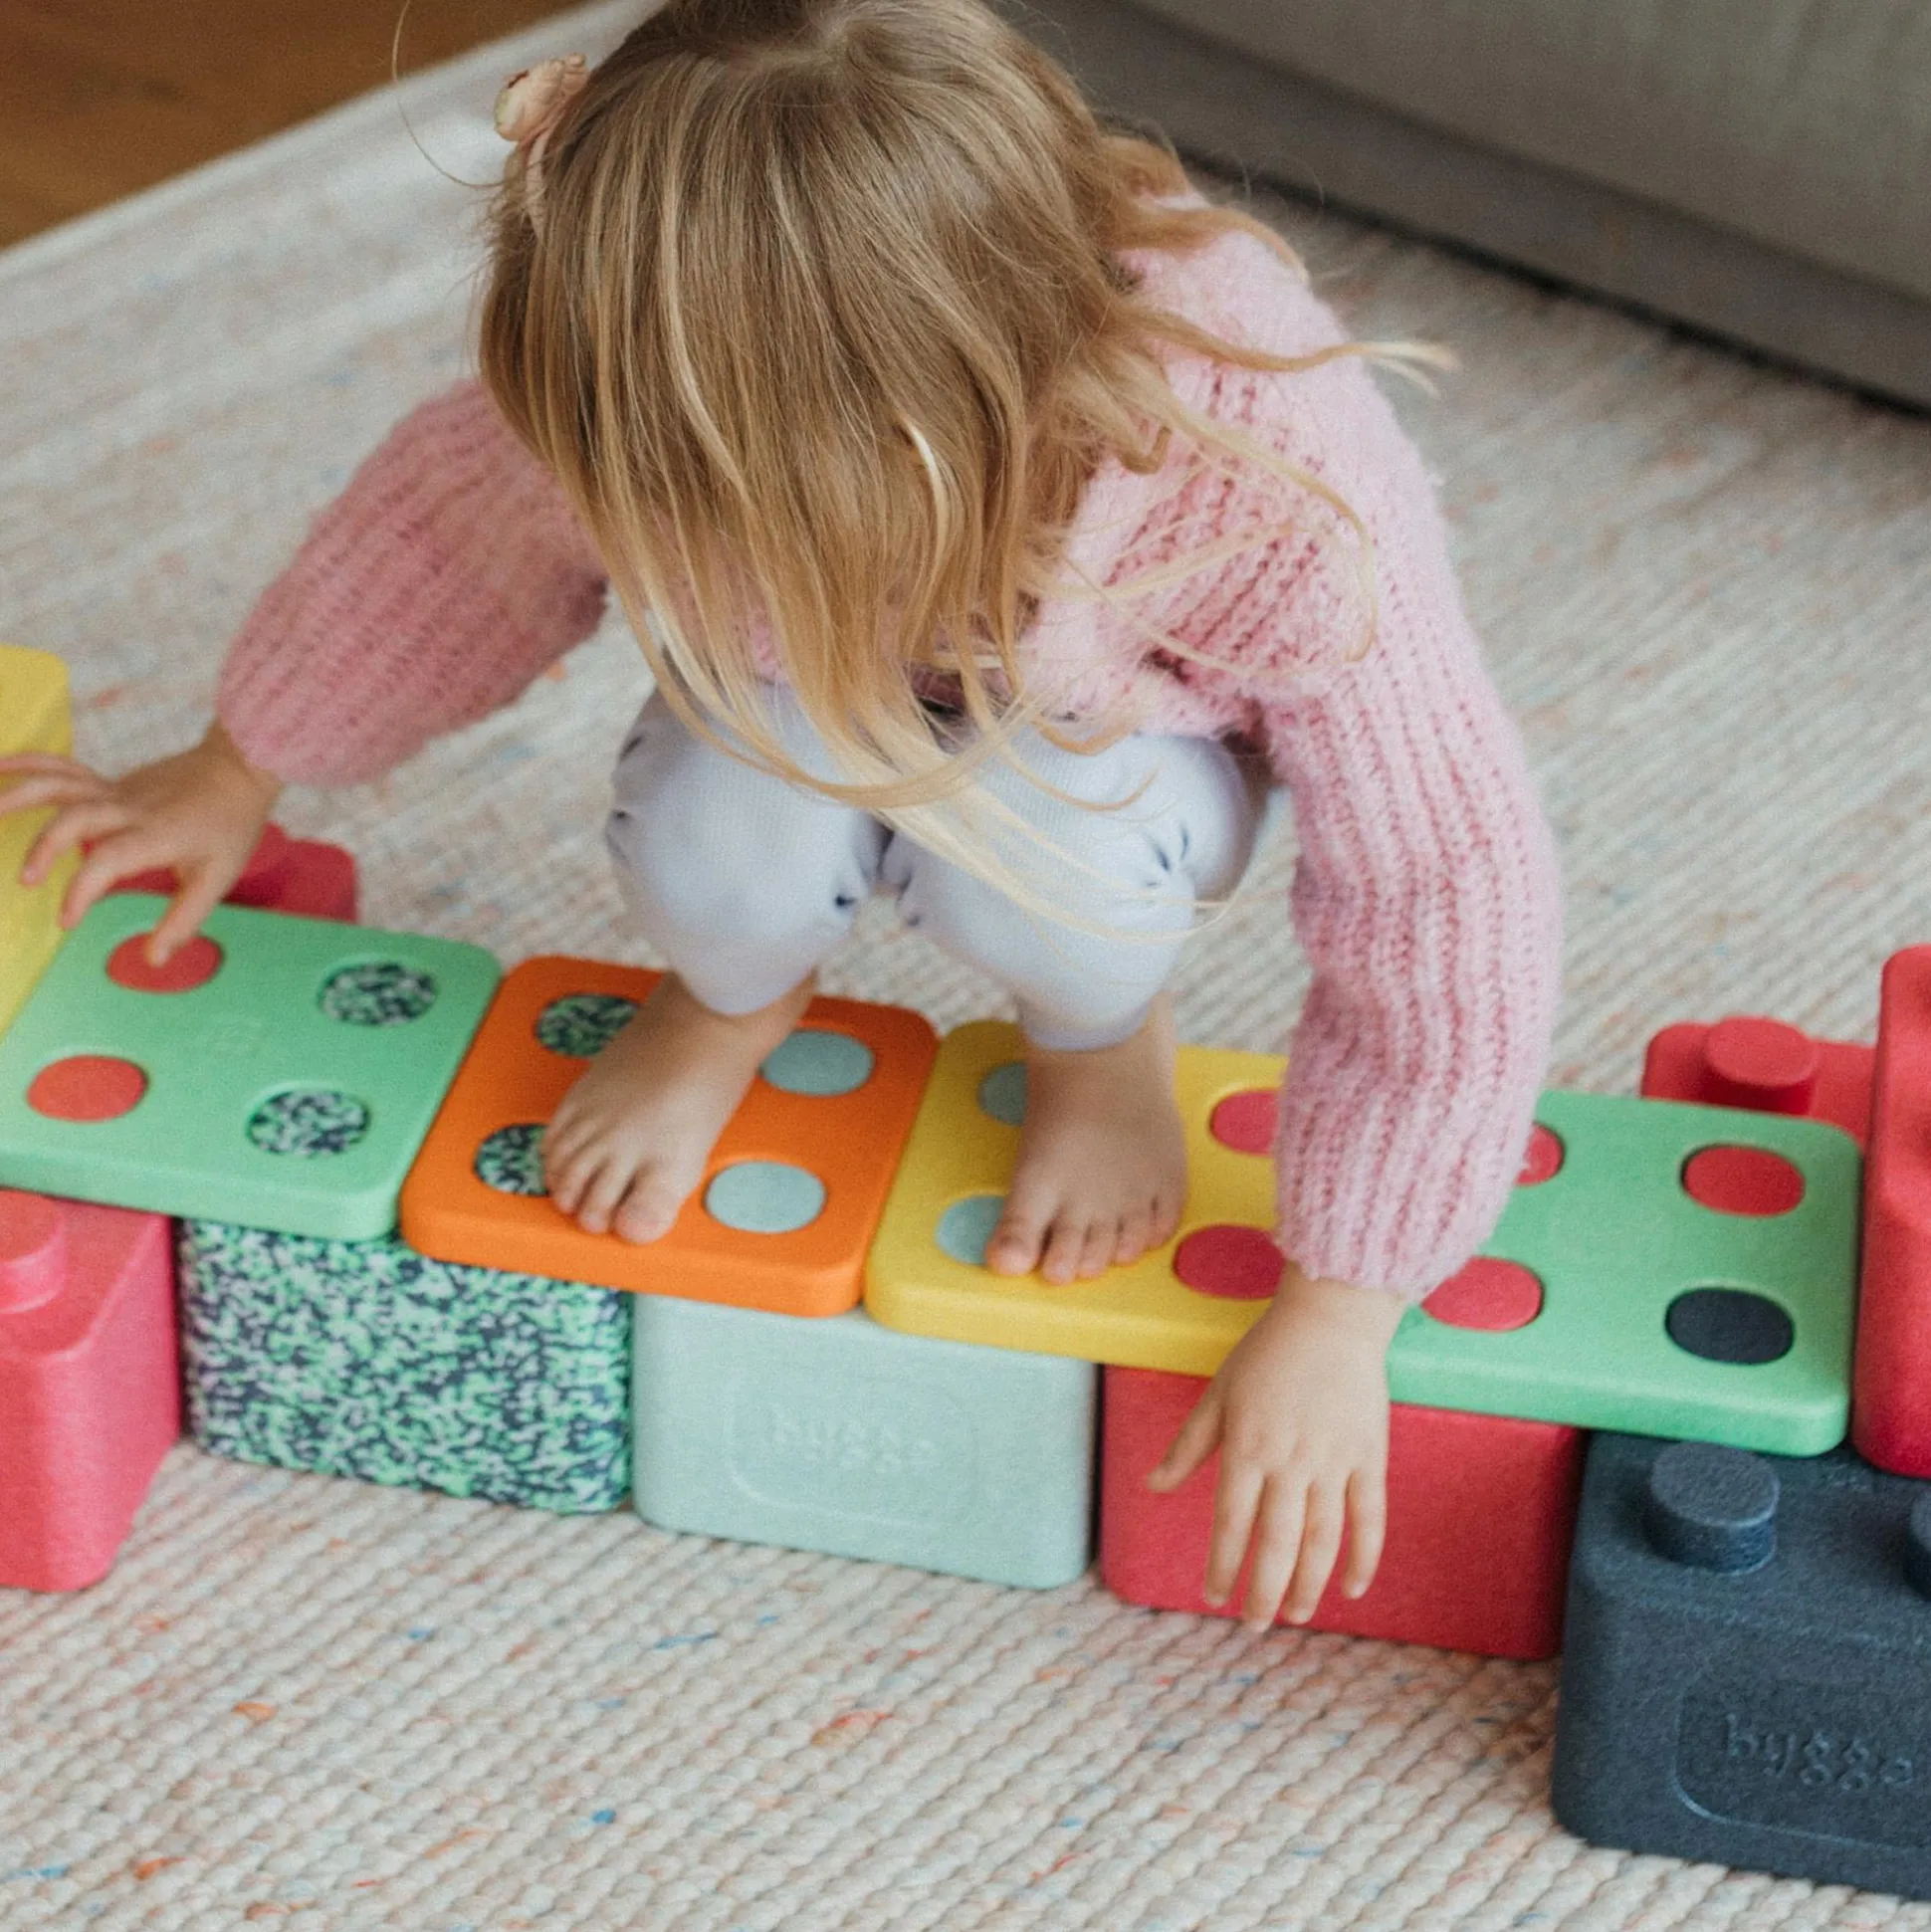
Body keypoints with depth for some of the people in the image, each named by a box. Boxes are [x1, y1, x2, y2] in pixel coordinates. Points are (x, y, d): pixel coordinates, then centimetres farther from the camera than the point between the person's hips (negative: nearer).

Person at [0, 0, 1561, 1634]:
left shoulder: (1280, 493, -43)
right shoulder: (680, 384, -34)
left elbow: (1446, 888, -33)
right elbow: (464, 521, -10)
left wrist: (1334, 1319, -31)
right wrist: (235, 777, 5)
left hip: (1124, 730, -2)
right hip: (817, 695, 2)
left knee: (1038, 851, -37)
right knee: (721, 844, -32)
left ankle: (1102, 1038, 1)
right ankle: (733, 1002, 7)